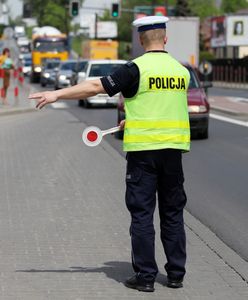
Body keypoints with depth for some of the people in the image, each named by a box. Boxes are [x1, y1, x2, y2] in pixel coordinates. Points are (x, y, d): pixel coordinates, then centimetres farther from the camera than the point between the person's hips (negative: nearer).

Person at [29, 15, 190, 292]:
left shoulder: (137, 69, -9)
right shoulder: (181, 71, 7)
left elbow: (96, 86, -11)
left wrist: (57, 94, -4)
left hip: (142, 150, -4)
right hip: (173, 150, 4)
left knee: (142, 213, 2)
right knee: (173, 213, 12)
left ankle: (145, 276, 2)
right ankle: (176, 274, 15)